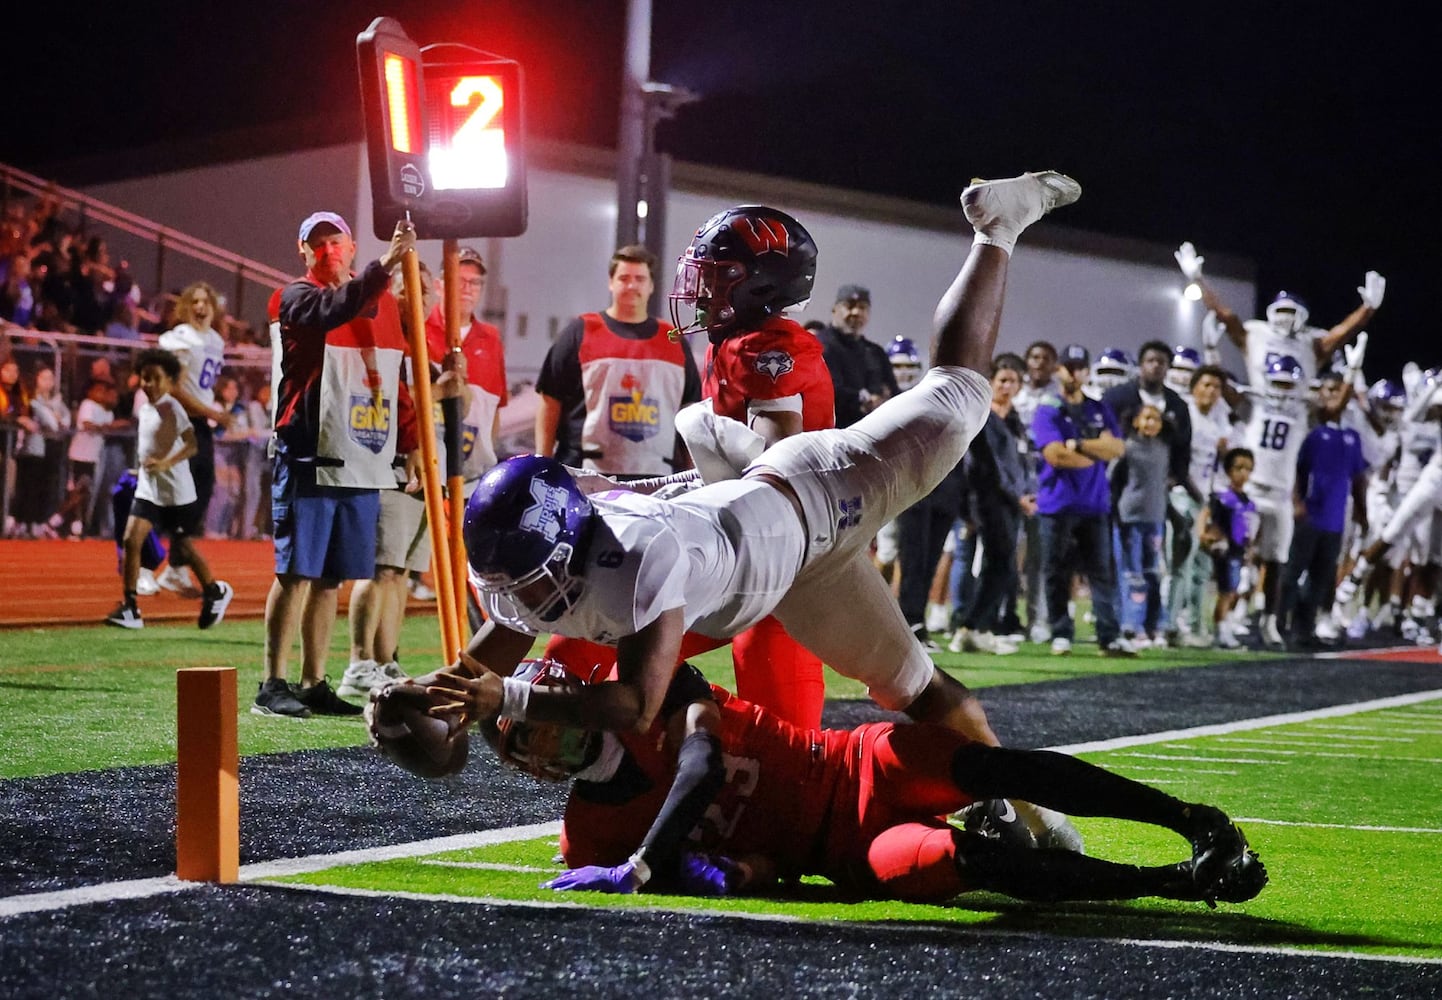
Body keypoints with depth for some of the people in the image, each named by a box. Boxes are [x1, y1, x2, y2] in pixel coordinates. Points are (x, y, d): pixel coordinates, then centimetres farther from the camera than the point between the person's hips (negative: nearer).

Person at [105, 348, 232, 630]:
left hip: (176, 490, -6)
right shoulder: (144, 409, 9)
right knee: (132, 539, -9)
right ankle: (129, 608, -8)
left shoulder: (171, 408, -14)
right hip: (148, 488, 6)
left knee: (184, 546, 8)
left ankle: (215, 592, 32)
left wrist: (166, 463, -35)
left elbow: (192, 443, -24)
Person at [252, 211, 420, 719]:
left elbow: (396, 380, 23)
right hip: (309, 458, -6)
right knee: (297, 573, -6)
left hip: (365, 463, 6)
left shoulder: (383, 304, 17)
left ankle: (314, 684, 14)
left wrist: (411, 442, 16)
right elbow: (334, 310, -26)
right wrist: (386, 264, -35)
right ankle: (272, 685, -2)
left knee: (330, 578, 9)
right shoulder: (295, 298, -3)